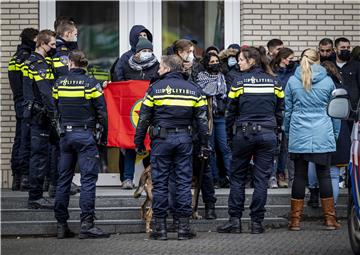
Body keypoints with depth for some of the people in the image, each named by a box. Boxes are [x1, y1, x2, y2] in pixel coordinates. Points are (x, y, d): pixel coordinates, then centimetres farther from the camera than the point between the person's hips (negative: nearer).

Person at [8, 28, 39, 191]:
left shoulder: (15, 58, 17)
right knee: (27, 140, -8)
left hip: (19, 102, 9)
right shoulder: (27, 58, -12)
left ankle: (16, 177, 13)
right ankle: (25, 177, -9)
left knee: (19, 140, 10)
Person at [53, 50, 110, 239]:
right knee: (88, 179, -4)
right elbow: (102, 112, -6)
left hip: (65, 135, 4)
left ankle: (61, 225, 11)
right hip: (85, 135, -4)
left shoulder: (59, 83, 5)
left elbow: (54, 109, 12)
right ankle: (87, 225, -11)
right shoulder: (91, 84, -6)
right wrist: (104, 136, 5)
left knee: (63, 179, 9)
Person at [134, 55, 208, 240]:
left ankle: (160, 227, 3)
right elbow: (202, 119, 6)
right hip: (184, 139, 2)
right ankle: (184, 227, 4)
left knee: (160, 183, 3)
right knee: (184, 182, 5)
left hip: (161, 139, -2)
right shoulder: (193, 90, 7)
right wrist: (204, 145, 10)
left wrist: (139, 142, 7)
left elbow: (144, 118, 0)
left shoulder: (155, 88, 0)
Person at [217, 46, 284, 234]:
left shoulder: (239, 82, -5)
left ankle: (235, 220, 6)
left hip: (244, 134, -2)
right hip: (267, 134, 2)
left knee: (237, 177, 9)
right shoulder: (274, 82, 4)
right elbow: (280, 111, 7)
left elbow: (231, 113, -1)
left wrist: (230, 136, 8)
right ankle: (257, 222, 5)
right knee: (262, 178, 5)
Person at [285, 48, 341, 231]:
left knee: (299, 175, 4)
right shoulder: (327, 81, 2)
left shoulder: (292, 81, 2)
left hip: (299, 135, 0)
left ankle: (295, 219, 5)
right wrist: (335, 134, 20)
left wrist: (288, 133, 20)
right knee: (324, 175, 4)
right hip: (323, 134, 0)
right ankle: (330, 219, 6)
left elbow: (287, 111, 9)